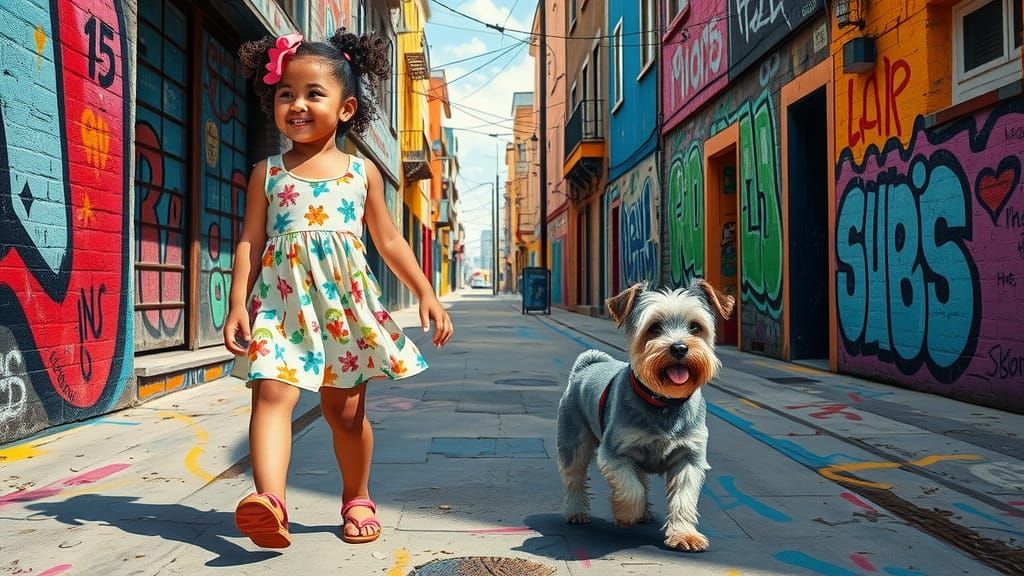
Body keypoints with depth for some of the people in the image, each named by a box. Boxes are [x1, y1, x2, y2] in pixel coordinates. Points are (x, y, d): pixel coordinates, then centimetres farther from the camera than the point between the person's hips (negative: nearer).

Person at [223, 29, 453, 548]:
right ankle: (269, 498, -31)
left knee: (345, 409, 8)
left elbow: (389, 240, 12)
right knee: (272, 393, -19)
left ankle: (357, 499, 26)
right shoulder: (267, 173, 7)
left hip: (345, 301, 0)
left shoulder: (361, 172, 8)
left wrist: (426, 293, 7)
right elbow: (250, 242, 4)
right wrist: (238, 304, -6)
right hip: (283, 301, 0)